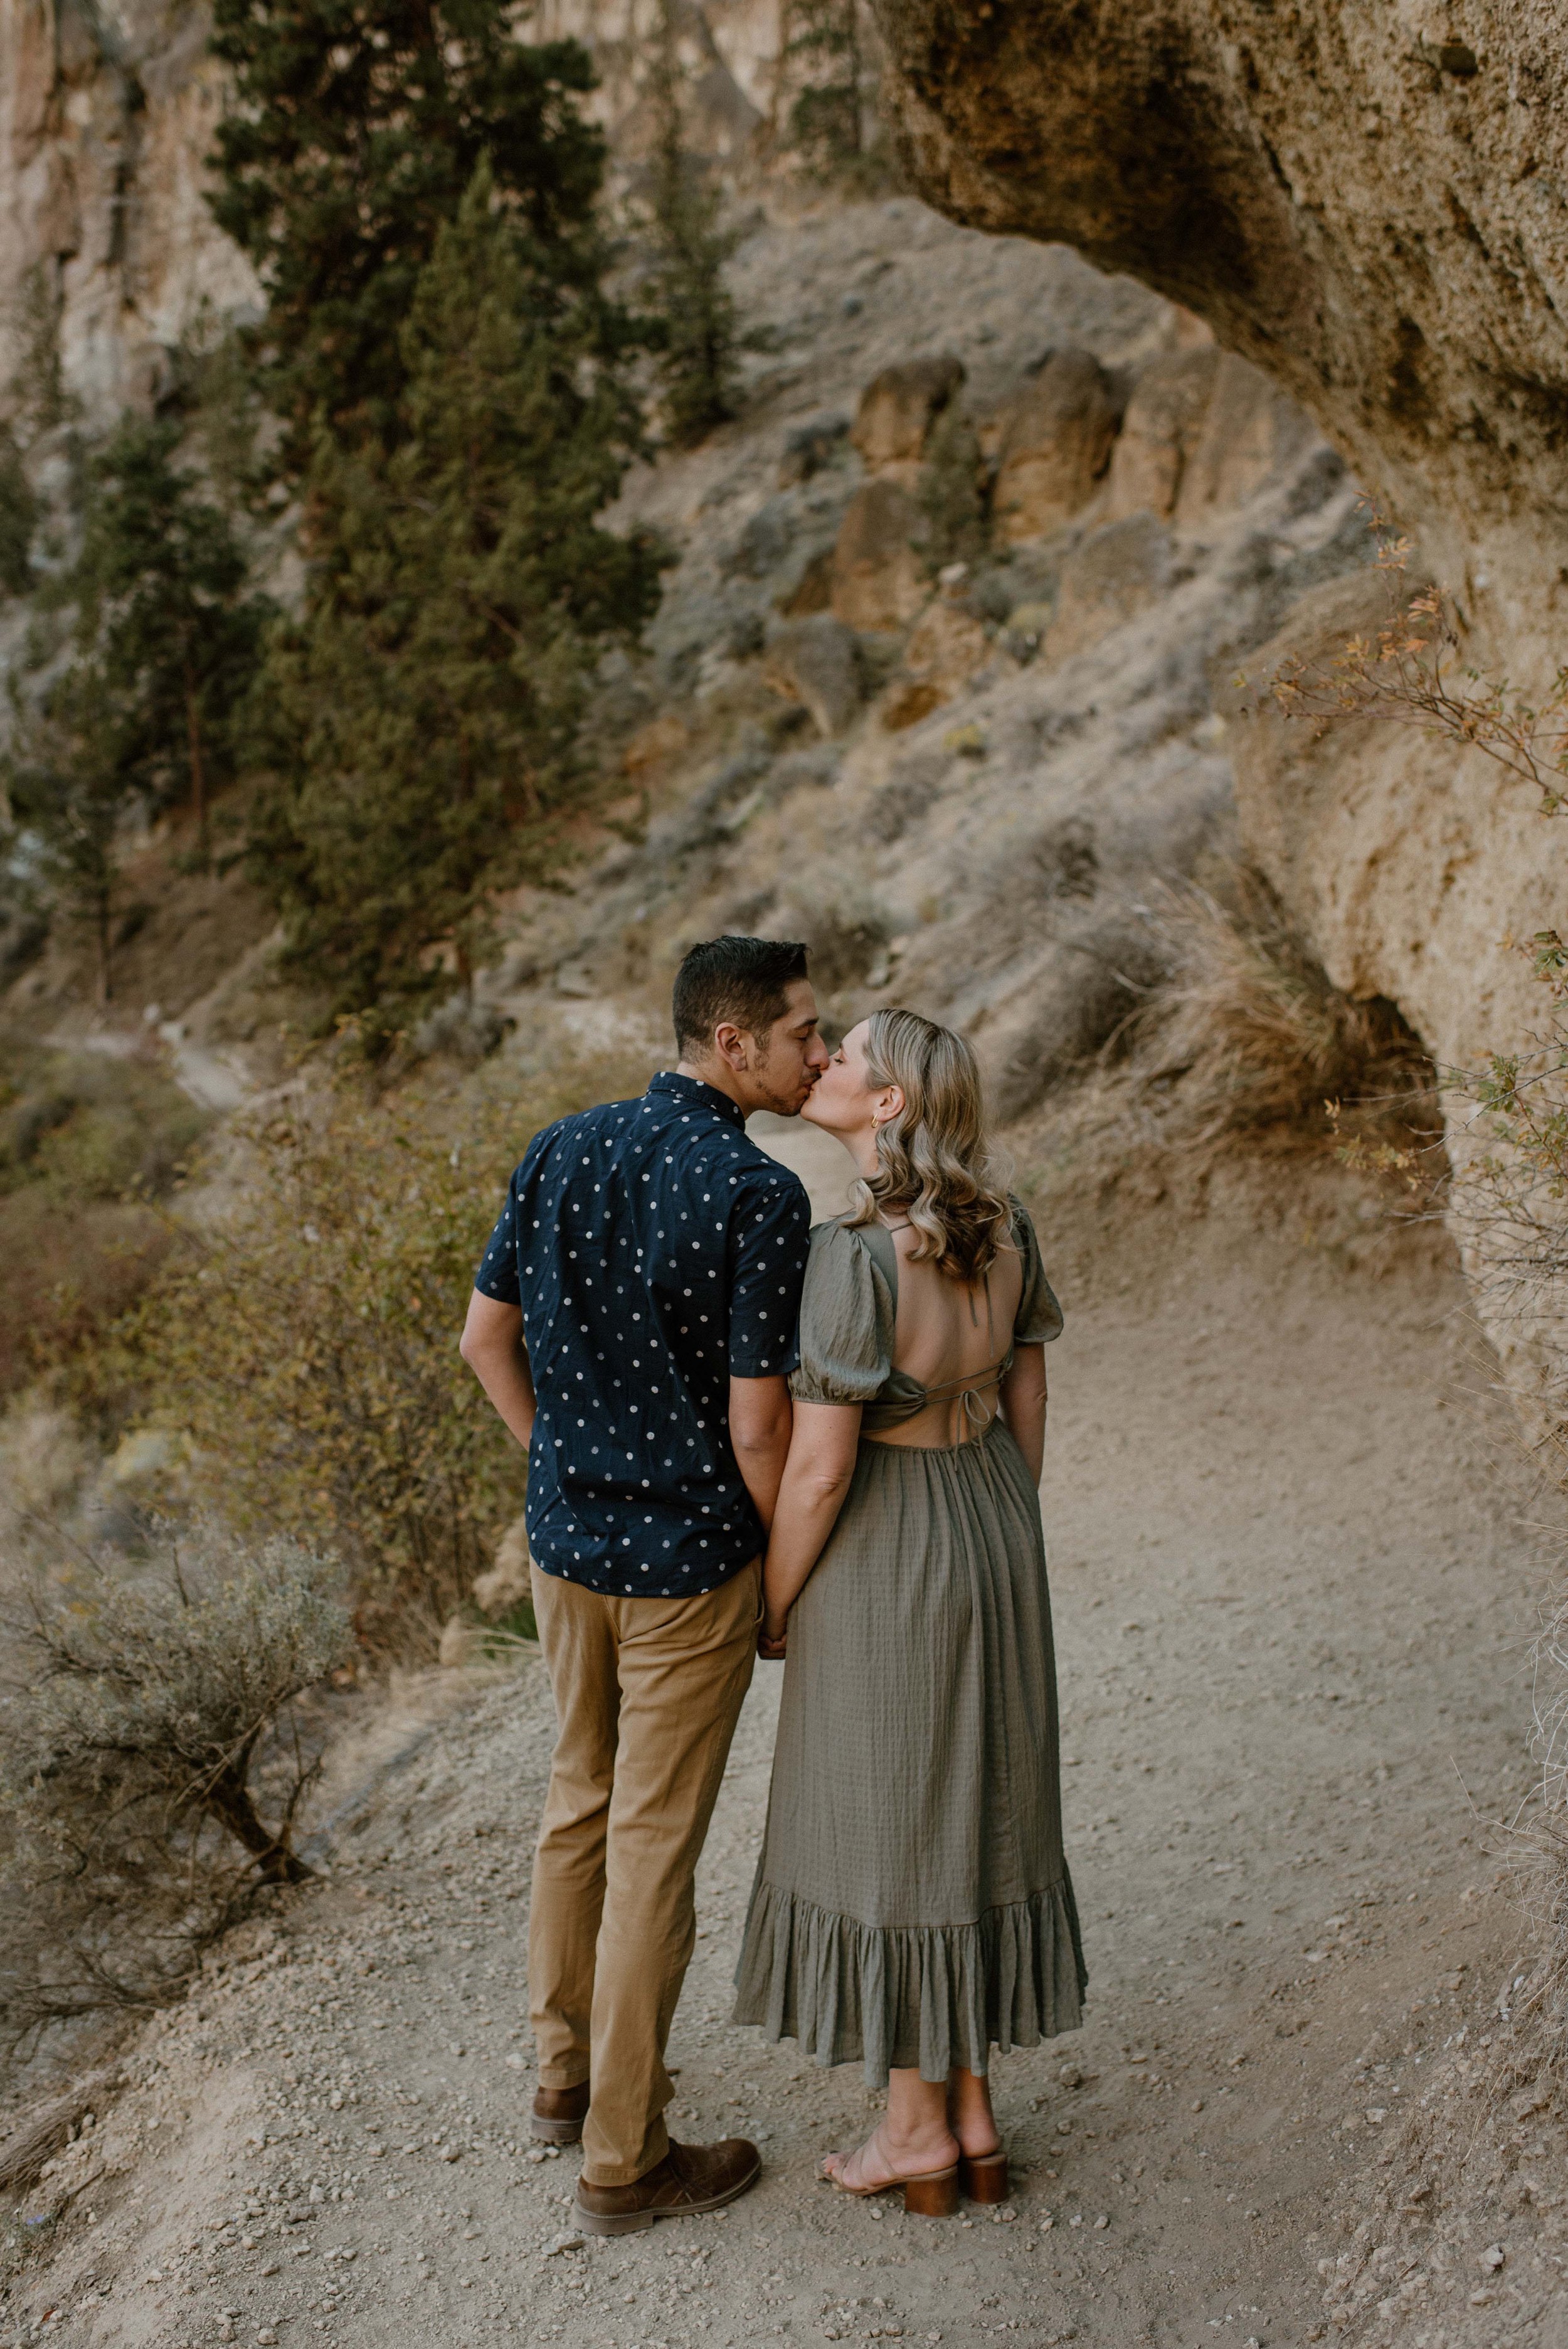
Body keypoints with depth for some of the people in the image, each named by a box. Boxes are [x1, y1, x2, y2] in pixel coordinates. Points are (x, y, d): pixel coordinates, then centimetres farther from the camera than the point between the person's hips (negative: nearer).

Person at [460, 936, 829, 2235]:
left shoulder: (563, 1149, -1)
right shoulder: (760, 1196, -21)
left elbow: (487, 1336, 6)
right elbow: (758, 1422, -19)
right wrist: (793, 1570, -4)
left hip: (567, 1540, 7)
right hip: (689, 1560, -6)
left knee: (581, 1800, 23)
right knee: (654, 1846, 6)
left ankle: (571, 2070, 39)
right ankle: (625, 2157, 21)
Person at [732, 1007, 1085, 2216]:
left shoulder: (850, 1258, -27)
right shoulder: (1002, 1223, -4)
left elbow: (820, 1466, -23)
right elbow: (1027, 1397, 5)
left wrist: (773, 1604, -6)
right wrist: (1000, 1543, 17)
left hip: (880, 1561, -7)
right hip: (986, 1538, 7)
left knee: (882, 1839, 11)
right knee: (970, 1821, 20)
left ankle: (918, 2136, 27)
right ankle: (971, 2117, 32)